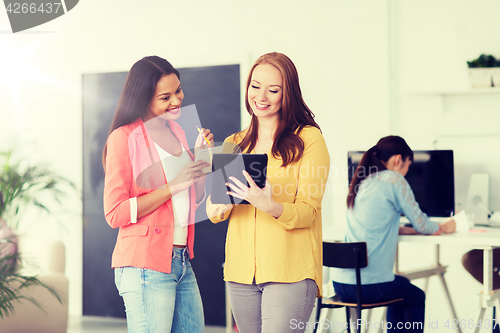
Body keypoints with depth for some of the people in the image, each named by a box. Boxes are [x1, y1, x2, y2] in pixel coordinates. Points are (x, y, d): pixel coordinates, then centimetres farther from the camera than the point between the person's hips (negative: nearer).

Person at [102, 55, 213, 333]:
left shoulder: (176, 132, 15)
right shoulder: (124, 138, -8)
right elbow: (115, 214, -13)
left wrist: (200, 156, 7)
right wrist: (172, 186, -16)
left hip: (182, 262, 7)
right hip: (145, 266, -7)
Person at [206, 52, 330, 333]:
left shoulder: (309, 138, -1)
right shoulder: (234, 144, 15)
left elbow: (308, 211, -7)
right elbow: (213, 213, 9)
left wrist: (270, 206, -27)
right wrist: (220, 206, -15)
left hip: (290, 271, -5)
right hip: (241, 269, 5)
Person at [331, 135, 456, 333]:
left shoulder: (361, 182, 14)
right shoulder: (394, 180, -8)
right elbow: (421, 224, 1)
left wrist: (411, 230, 26)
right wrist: (443, 228, 22)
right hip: (369, 285, -7)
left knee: (402, 285, 34)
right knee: (416, 297, 23)